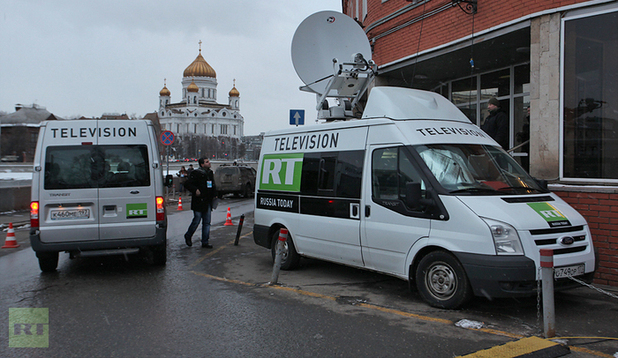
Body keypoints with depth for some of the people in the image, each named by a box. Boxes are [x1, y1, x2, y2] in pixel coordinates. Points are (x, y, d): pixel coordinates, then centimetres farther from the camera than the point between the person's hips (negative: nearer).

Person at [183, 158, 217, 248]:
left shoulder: (210, 173, 14)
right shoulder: (196, 173, -10)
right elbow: (187, 184, -10)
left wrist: (214, 195, 14)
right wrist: (195, 190, -23)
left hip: (208, 202, 7)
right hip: (198, 202, -7)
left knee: (207, 222, 6)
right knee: (196, 221, -1)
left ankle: (205, 242, 13)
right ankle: (188, 236, 23)